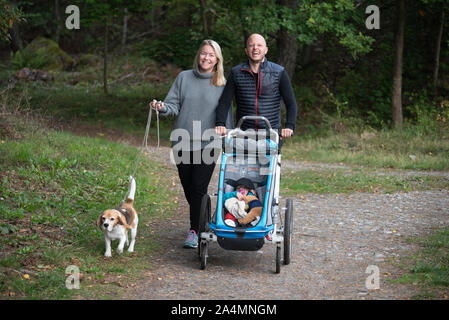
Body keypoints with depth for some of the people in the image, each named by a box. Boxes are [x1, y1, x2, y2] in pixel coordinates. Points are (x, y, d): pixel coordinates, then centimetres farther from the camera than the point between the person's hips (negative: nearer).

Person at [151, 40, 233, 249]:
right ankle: (203, 222, 28)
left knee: (199, 187, -10)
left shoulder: (222, 84, 2)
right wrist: (162, 107, -16)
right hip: (182, 143, 3)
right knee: (188, 187, 9)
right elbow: (174, 105, 6)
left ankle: (194, 231, -3)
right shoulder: (184, 77, 6)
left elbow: (226, 116, 5)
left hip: (208, 144, -3)